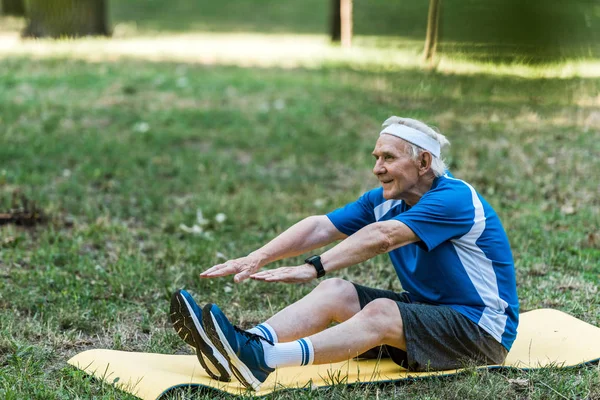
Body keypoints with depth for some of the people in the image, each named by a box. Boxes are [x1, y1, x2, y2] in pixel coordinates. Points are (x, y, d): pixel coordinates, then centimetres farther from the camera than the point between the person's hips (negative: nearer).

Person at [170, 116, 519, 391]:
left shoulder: (455, 199, -20)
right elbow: (320, 228, -5)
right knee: (335, 291, -10)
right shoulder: (384, 201, 5)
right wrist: (257, 258, -16)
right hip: (428, 310, 8)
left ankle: (263, 360, -49)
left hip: (482, 330, -8)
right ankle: (253, 344, -32)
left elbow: (381, 238, -32)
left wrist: (315, 268, -38)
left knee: (380, 312, -32)